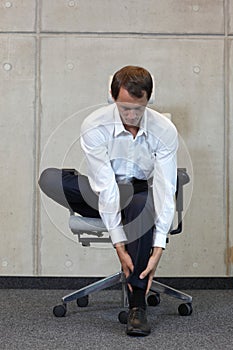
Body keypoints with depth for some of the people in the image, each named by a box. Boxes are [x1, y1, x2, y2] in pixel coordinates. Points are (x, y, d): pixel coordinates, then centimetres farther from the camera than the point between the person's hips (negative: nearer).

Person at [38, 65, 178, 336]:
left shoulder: (165, 130, -18)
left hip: (142, 195, 0)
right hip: (102, 195, 1)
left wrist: (158, 248, -31)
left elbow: (165, 190, -22)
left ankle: (137, 304, -34)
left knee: (142, 203, -40)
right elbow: (105, 187, -26)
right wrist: (119, 246, -31)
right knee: (49, 179, -27)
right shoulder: (94, 126, -21)